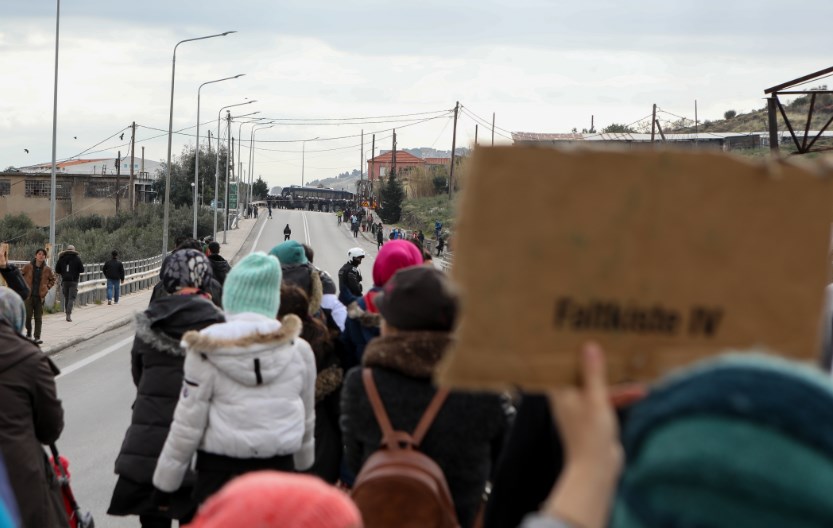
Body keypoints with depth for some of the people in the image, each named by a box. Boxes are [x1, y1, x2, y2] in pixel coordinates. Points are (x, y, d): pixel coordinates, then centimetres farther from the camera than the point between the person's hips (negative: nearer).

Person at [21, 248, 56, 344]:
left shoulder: (47, 269, 0)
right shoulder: (28, 267, -3)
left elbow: (52, 280, 16)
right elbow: (20, 275, 11)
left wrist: (47, 287, 4)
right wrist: (24, 286, 5)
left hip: (40, 296, 1)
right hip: (29, 296, -1)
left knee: (38, 318, 0)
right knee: (28, 316, -1)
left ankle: (37, 337, 1)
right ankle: (28, 333, 21)